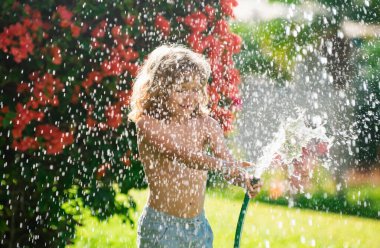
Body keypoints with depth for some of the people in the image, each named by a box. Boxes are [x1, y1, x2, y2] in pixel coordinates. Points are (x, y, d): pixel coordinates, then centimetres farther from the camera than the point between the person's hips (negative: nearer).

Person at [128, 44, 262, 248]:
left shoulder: (206, 125, 3)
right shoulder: (147, 124, -11)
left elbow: (228, 164, -9)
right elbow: (183, 155, -25)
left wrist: (244, 180, -32)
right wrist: (222, 166, -40)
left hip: (199, 226, 4)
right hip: (160, 227, -4)